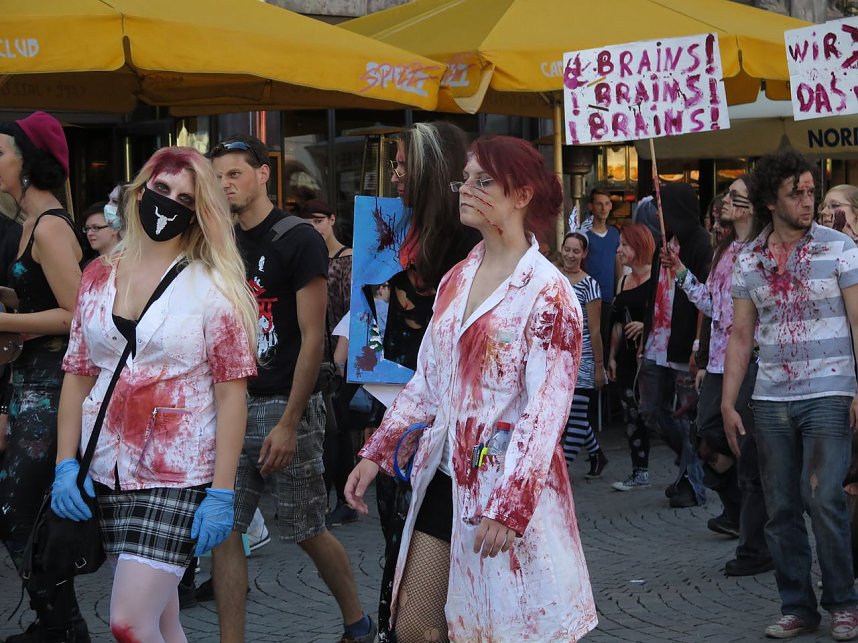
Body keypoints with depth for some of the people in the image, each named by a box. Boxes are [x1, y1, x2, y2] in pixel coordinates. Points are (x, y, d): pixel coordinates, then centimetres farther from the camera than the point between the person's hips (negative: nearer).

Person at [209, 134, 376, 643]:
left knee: (307, 531, 5)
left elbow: (313, 338, -13)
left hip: (285, 405, -6)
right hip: (233, 404, 6)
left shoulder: (298, 239, -9)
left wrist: (289, 422, -17)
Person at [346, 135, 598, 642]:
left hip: (507, 488, -7)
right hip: (442, 480, 7)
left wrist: (508, 505, -23)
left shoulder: (547, 291, -12)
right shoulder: (457, 280, 10)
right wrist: (377, 453, 9)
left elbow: (545, 411, -17)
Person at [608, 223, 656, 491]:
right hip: (628, 357, 8)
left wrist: (646, 325, -25)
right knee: (631, 416, 9)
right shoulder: (623, 281, 16)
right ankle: (639, 473, 15)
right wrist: (612, 356, 18)